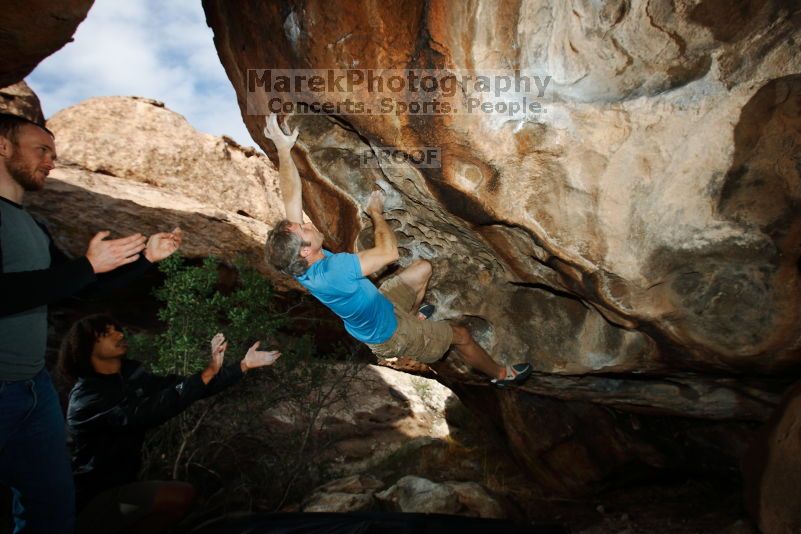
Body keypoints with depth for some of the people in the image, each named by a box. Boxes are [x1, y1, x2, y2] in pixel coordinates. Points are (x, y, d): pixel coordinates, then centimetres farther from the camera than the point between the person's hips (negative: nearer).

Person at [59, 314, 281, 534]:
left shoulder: (131, 376, 1)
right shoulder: (87, 396, -22)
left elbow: (181, 388, -1)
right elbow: (146, 414, -36)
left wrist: (244, 365, -7)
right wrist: (206, 374, -40)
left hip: (118, 486, 8)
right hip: (91, 500, -8)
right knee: (178, 497, -23)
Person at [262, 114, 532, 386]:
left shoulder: (299, 264, -21)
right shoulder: (331, 271, -45)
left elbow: (292, 197, -19)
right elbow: (389, 252, -41)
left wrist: (283, 150, -24)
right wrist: (376, 213, -25)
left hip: (376, 306, 7)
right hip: (388, 336, -7)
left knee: (423, 268, 16)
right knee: (461, 335, 9)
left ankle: (412, 315, 42)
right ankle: (500, 374, 37)